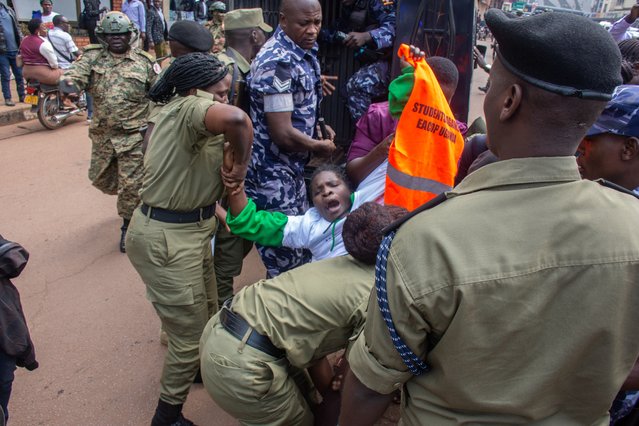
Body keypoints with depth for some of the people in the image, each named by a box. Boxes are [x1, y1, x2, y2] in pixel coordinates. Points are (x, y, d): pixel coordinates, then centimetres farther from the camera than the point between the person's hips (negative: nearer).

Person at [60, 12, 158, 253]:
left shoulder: (144, 62, 0)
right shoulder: (93, 57, 2)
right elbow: (77, 72, -15)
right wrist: (69, 82, -39)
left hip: (134, 136, -3)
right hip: (102, 134, 4)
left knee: (131, 185, -2)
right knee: (100, 179, 17)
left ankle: (128, 226, 18)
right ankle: (130, 200, 46)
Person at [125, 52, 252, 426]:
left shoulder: (182, 111, 12)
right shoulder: (190, 107, -21)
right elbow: (235, 119, -44)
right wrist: (242, 164, -27)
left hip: (191, 228, 10)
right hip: (166, 240, -10)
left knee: (207, 313, 27)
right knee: (190, 337, 3)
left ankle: (200, 370, 53)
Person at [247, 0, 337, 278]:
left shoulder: (305, 50, 6)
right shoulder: (278, 62, -23)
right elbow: (283, 134, -25)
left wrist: (319, 129, 4)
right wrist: (321, 147, -9)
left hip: (292, 167, 10)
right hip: (272, 174, -10)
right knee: (285, 261, 1)